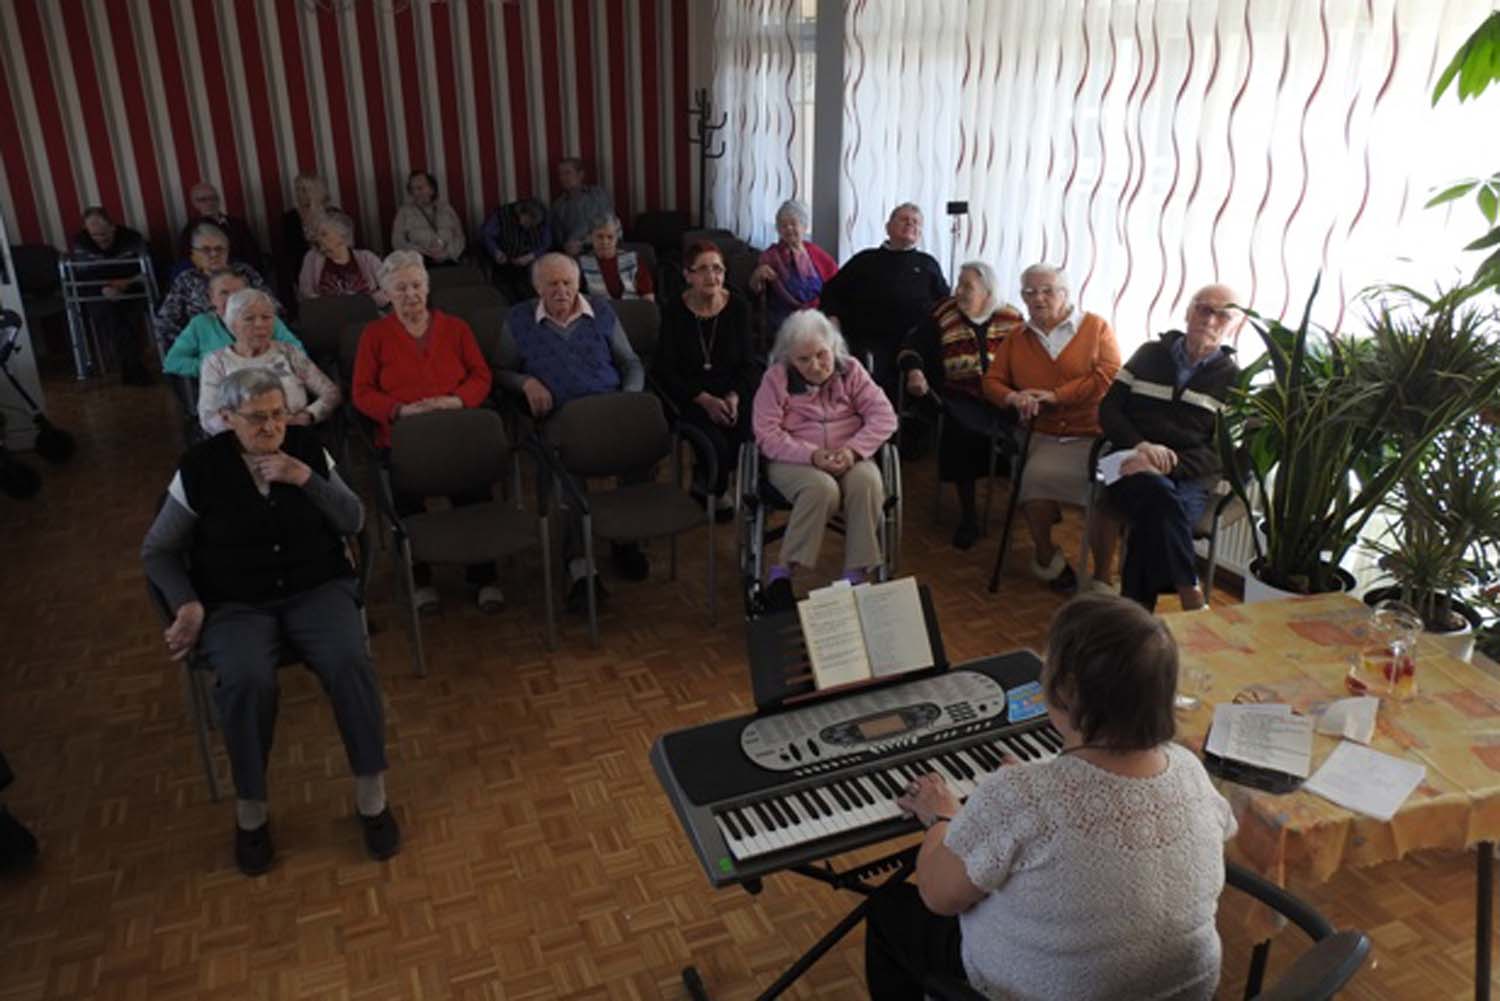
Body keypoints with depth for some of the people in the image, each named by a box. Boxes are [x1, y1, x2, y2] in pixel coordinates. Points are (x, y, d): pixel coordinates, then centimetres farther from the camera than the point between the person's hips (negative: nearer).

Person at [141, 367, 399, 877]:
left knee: (351, 663, -29)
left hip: (317, 589, 1)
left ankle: (372, 796, -12)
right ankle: (250, 810, -9)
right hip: (235, 605, -1)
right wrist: (188, 602, -11)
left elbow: (354, 521, -2)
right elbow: (156, 550, 6)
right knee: (247, 681, -32)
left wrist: (305, 479, -16)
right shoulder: (201, 466, -5)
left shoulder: (307, 447, 0)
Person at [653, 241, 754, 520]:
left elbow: (746, 364, 7)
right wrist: (705, 400, -16)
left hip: (730, 393, 3)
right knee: (716, 443, -28)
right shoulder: (673, 311, -5)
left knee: (754, 432, -27)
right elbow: (665, 371, -5)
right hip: (688, 397, -3)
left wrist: (734, 396, -13)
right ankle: (716, 494, 9)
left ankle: (711, 484, 6)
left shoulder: (738, 306, 3)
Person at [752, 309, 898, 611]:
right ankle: (781, 575, -27)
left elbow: (884, 416, -2)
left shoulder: (850, 370, 5)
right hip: (795, 460, -2)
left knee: (867, 482, -33)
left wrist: (853, 450, -20)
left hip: (849, 458, 2)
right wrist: (812, 455, -24)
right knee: (822, 489, -36)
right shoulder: (776, 378, -1)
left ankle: (854, 575, -27)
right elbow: (767, 434, -9)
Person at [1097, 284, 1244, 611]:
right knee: (1160, 497, -36)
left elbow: (1222, 453, -1)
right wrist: (1140, 445, -11)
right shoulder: (1149, 355, 17)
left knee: (1156, 515, -36)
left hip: (1190, 477, 0)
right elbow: (1109, 409, 10)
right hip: (1134, 467, 1)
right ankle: (1191, 596, -29)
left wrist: (1167, 464, -19)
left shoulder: (1233, 381, 10)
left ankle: (1135, 611, -28)